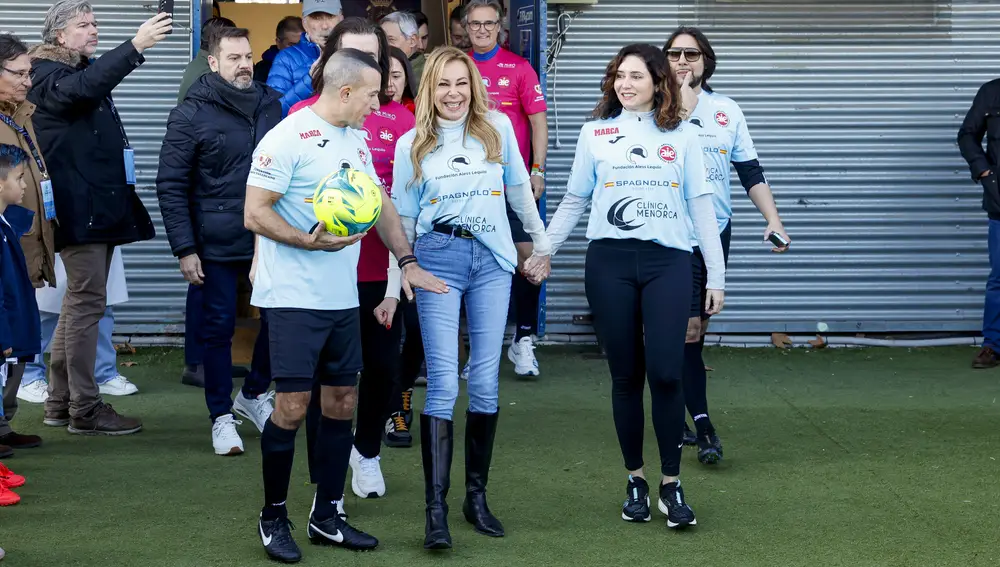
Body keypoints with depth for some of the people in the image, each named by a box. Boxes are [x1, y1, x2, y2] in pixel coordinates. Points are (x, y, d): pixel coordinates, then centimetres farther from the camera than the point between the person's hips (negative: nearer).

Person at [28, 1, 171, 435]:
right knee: (87, 301, -9)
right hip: (78, 207, -10)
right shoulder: (47, 75, -9)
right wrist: (135, 46, -39)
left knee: (81, 302, 12)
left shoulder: (84, 70, 21)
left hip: (101, 205, 10)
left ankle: (60, 402, 19)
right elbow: (82, 88, -31)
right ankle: (85, 410, -6)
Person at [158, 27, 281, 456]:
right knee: (218, 328, 4)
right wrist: (185, 248, -10)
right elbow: (171, 186, -4)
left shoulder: (271, 105, 5)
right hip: (217, 243, -3)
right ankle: (222, 417, 16)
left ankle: (254, 394, 28)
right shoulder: (191, 115, -5)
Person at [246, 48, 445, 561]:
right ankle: (273, 516, 10)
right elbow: (255, 214, -14)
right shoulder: (288, 137, -11)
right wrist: (309, 242, -25)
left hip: (343, 299, 8)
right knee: (292, 407, -6)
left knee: (342, 403, 9)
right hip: (294, 299, -8)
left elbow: (381, 204, 22)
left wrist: (407, 262, 12)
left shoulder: (356, 140, 14)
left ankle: (327, 516, 20)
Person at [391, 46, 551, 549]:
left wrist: (541, 242, 21)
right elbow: (402, 218, 9)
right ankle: (435, 508, -8)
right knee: (443, 384, -9)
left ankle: (477, 496, 15)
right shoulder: (412, 145, 5)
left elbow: (519, 189, 16)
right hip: (437, 258, -2)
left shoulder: (497, 128, 5)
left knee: (485, 383, 2)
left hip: (492, 260, 2)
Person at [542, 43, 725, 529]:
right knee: (625, 375, 4)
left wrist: (716, 275, 6)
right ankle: (636, 482, 17)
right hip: (610, 262, 1)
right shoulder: (595, 133, 9)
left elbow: (700, 207, 8)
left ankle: (671, 486, 0)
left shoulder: (683, 135, 8)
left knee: (665, 372, -11)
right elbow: (573, 202, 12)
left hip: (668, 262, -1)